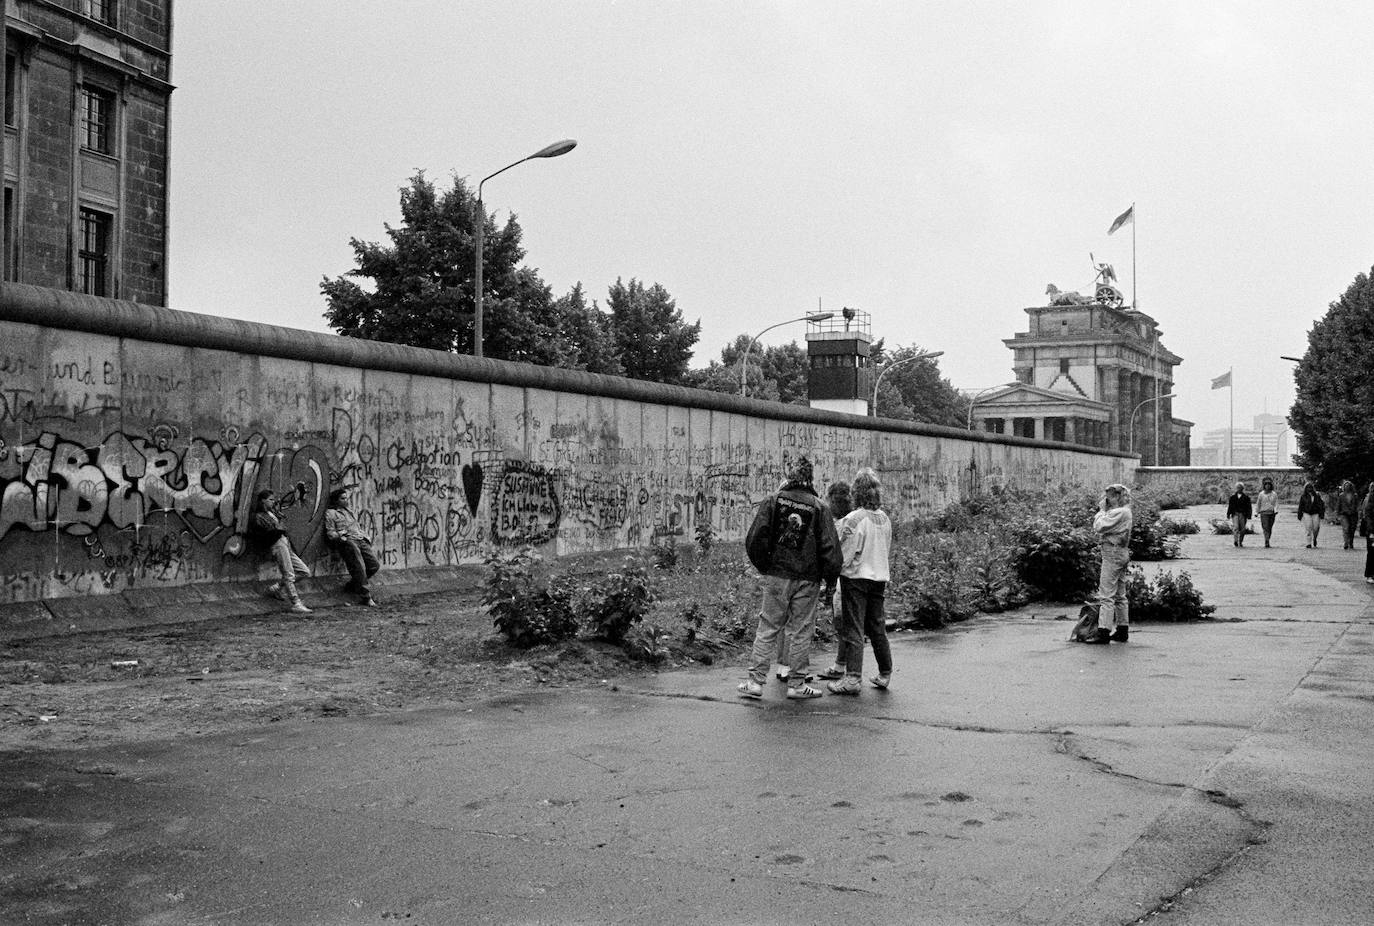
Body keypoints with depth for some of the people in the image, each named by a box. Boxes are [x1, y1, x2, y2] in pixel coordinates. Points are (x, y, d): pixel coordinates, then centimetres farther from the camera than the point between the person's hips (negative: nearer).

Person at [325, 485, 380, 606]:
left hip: (361, 540, 7)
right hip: (346, 542, -7)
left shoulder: (348, 510, 28)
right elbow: (330, 532, 0)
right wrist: (338, 535, -20)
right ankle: (366, 597, -14)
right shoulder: (330, 513, 6)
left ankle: (352, 586, 13)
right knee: (359, 568, -19)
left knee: (374, 565, -5)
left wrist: (365, 536, 19)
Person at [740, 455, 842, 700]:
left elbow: (754, 539, -5)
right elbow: (830, 546, -6)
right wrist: (830, 577, 5)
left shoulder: (774, 502, 0)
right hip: (807, 579, -1)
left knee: (767, 628, 7)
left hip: (776, 576, 1)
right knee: (801, 631, 7)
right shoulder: (818, 507, -3)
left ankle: (755, 680, 6)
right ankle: (797, 684, 11)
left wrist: (763, 565, 9)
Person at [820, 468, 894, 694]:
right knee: (877, 627, 15)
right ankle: (885, 674, 21)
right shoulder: (885, 519, 5)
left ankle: (853, 678, -4)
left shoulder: (853, 520, -16)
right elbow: (886, 550, 13)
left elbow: (843, 554, -14)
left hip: (856, 577, -6)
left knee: (853, 629, -3)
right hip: (879, 577, 7)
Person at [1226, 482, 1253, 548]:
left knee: (1242, 529, 3)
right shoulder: (1233, 496, 9)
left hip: (1243, 515, 0)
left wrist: (1249, 516, -4)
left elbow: (1249, 507, 3)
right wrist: (1228, 515, 10)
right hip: (1235, 514, 0)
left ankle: (1240, 542, 16)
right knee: (1235, 527, -16)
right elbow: (1229, 506, 13)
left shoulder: (1246, 497, 4)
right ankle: (1235, 540, -23)